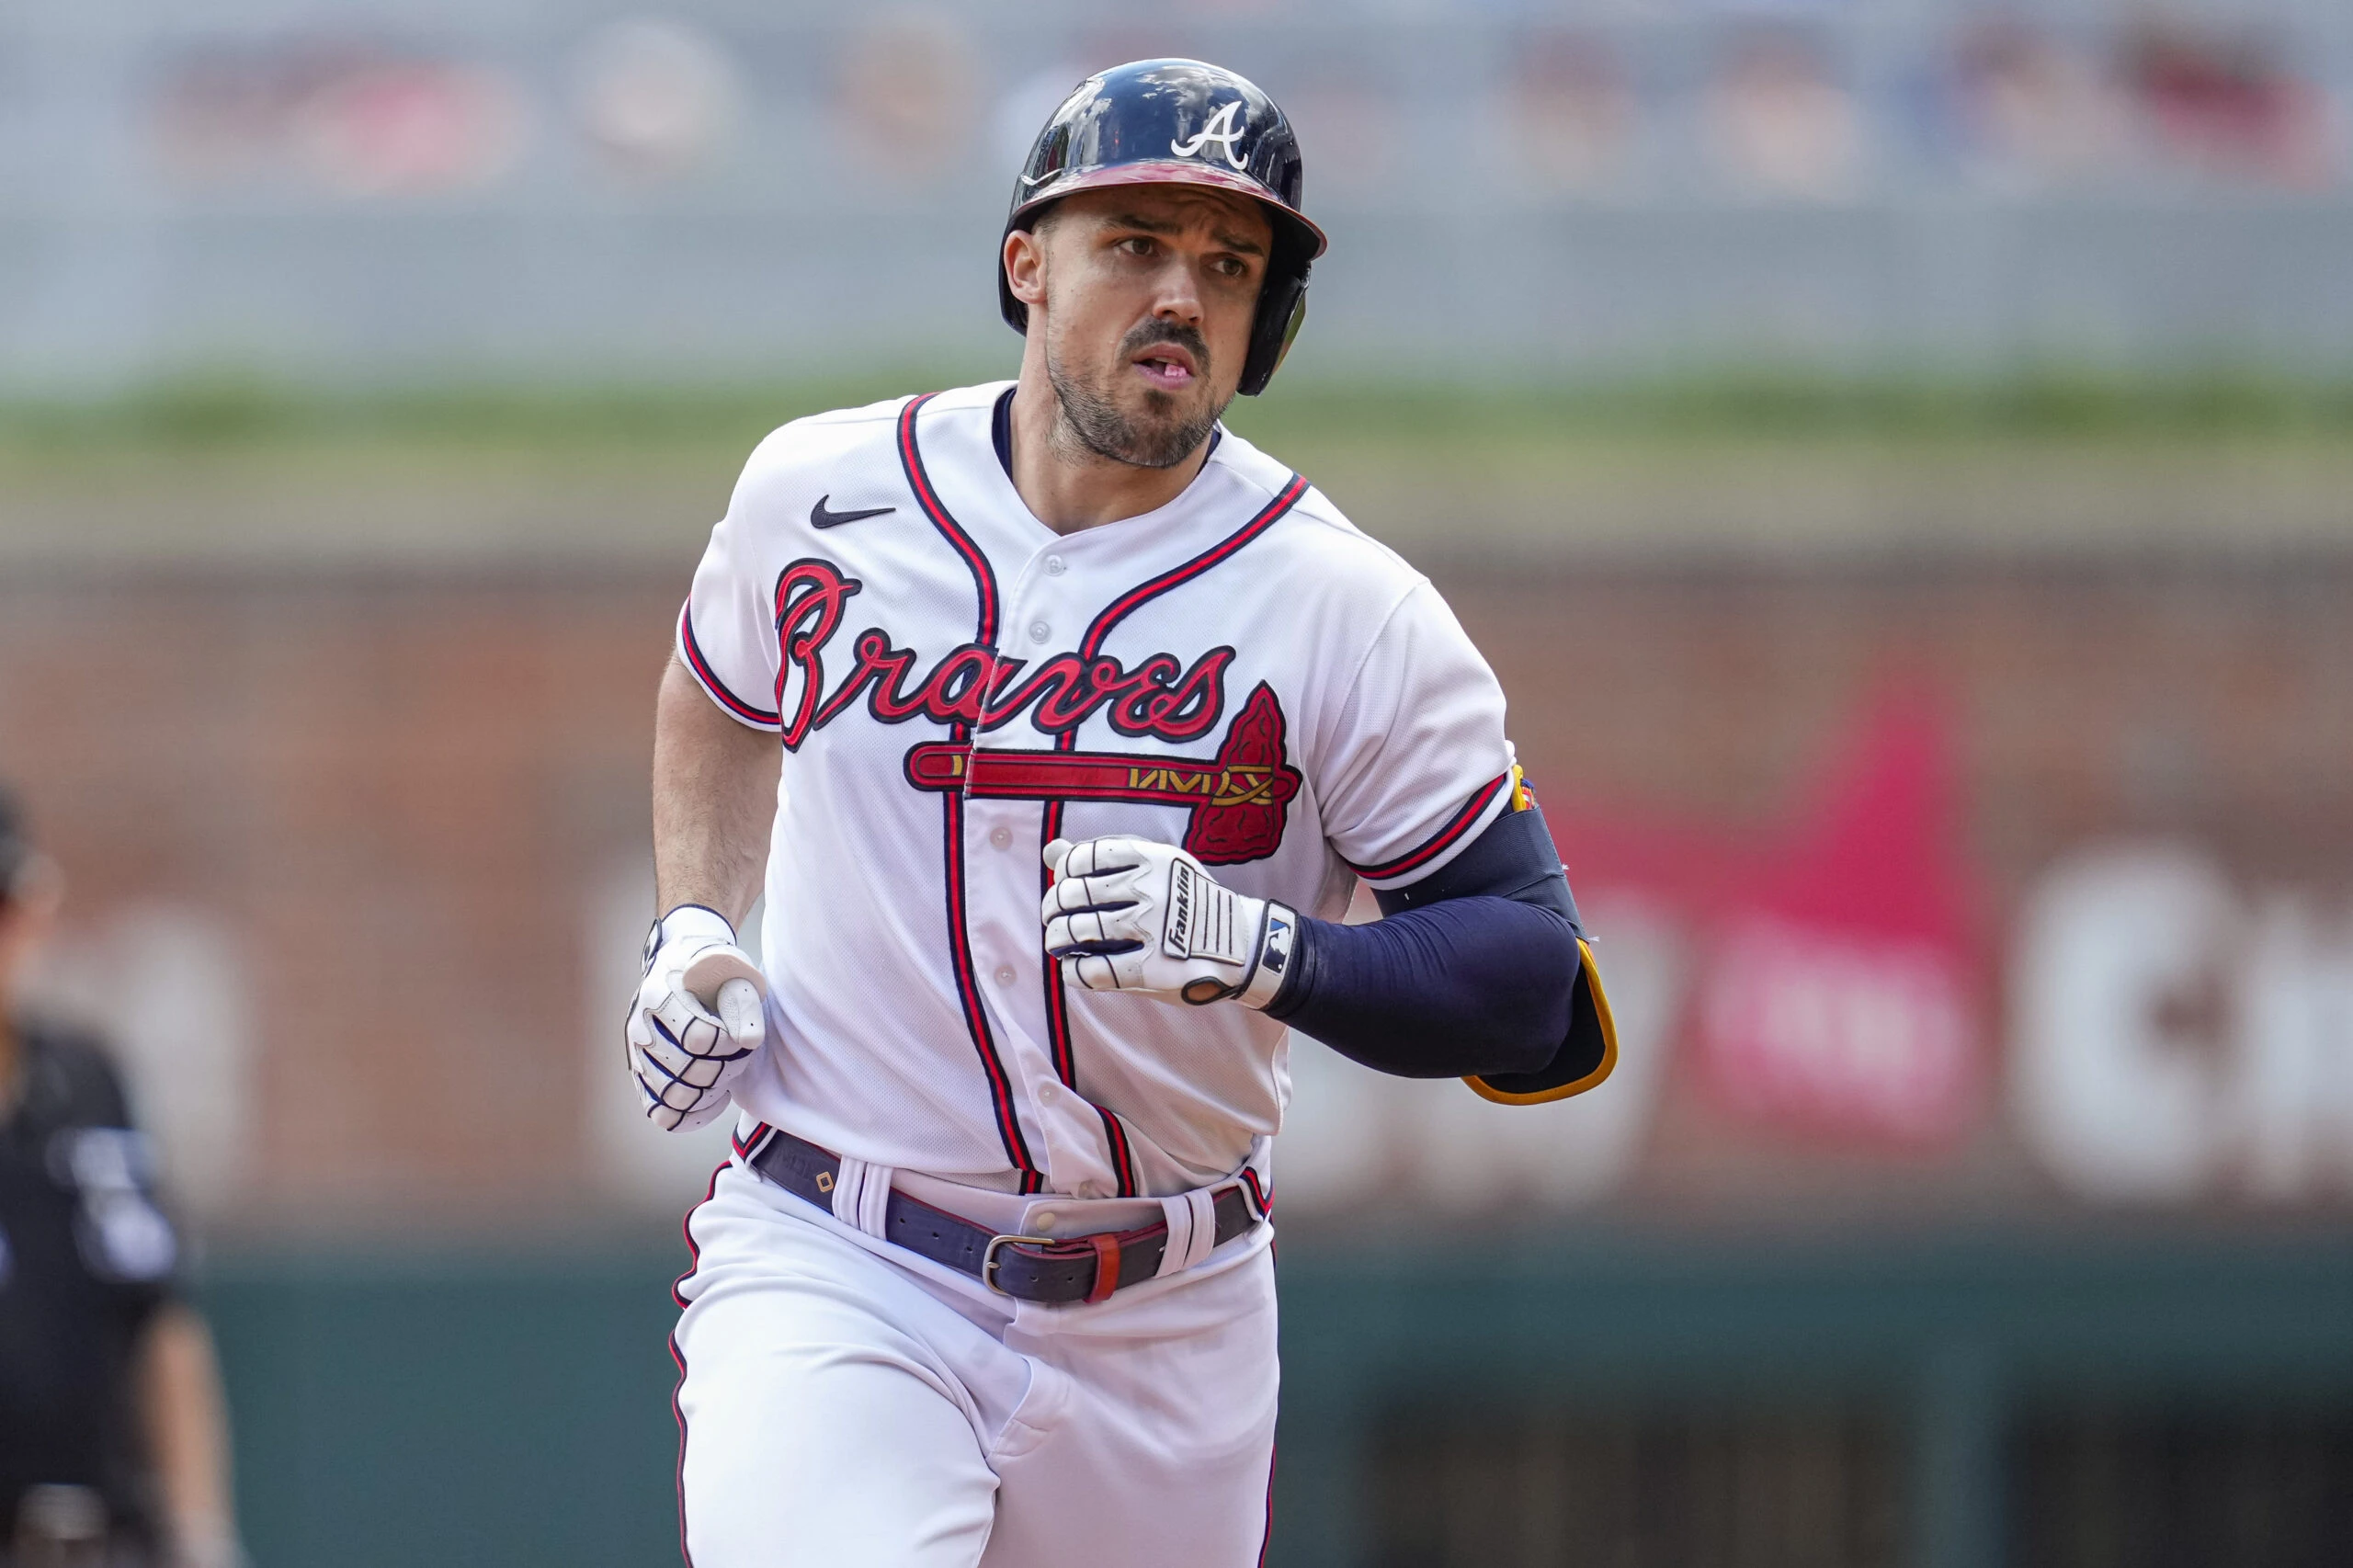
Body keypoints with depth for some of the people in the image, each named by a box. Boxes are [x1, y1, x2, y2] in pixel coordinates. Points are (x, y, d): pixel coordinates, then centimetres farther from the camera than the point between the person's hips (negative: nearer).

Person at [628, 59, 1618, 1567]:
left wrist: (1265, 953, -26)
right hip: (833, 1274, -1)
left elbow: (1532, 978, -10)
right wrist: (692, 931, 9)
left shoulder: (1349, 616, -8)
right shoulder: (821, 495, 1)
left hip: (1166, 1331, 1)